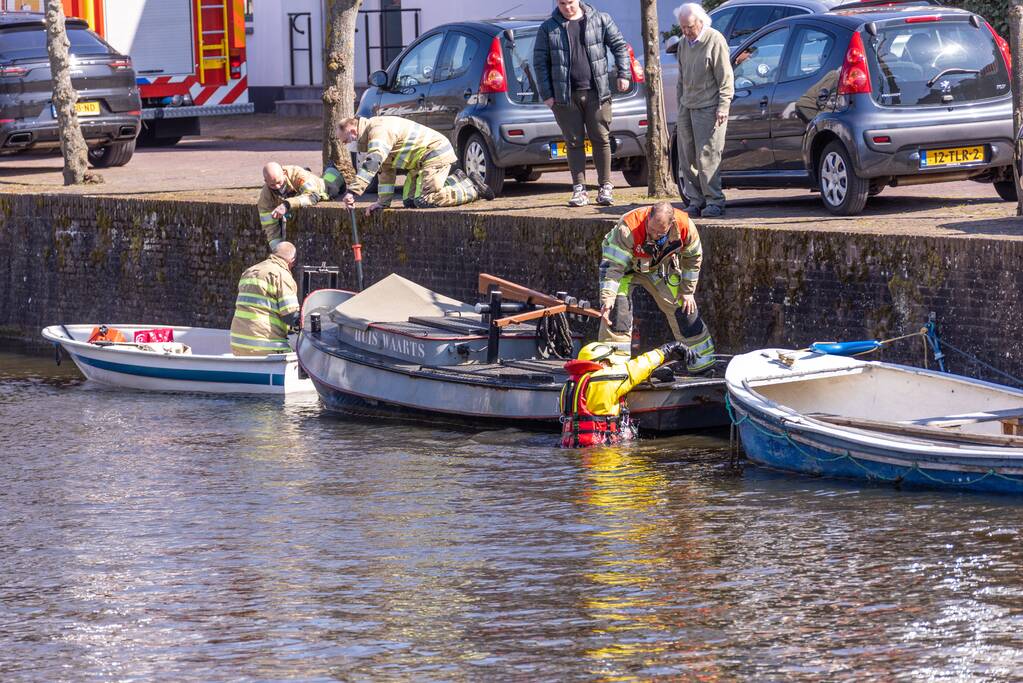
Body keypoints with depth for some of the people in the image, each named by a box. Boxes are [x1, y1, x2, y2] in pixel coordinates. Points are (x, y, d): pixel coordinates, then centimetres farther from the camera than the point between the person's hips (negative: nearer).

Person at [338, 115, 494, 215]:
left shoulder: (379, 131, -20)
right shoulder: (375, 132, 14)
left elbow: (372, 163, -36)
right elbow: (386, 171, 19)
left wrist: (353, 192, -41)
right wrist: (383, 201, 11)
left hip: (437, 154, -11)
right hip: (421, 162, 11)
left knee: (423, 201, -19)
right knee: (409, 201, 9)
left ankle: (473, 190, -7)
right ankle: (455, 181, 19)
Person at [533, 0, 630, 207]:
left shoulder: (600, 21, 5)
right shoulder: (548, 29, 5)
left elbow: (620, 46, 9)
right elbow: (540, 62, 5)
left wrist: (623, 74, -2)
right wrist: (546, 94, -2)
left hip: (596, 93, 0)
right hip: (565, 96, 0)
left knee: (601, 140, 0)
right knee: (574, 142, 3)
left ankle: (605, 188, 6)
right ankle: (579, 190, 6)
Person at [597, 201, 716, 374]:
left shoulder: (685, 227, -28)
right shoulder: (627, 229, -41)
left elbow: (693, 258, -8)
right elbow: (613, 264, -37)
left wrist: (687, 291, -4)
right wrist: (607, 297, -47)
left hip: (661, 266, 3)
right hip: (627, 265, -3)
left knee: (683, 304, 3)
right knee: (617, 306, -23)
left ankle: (702, 359, 18)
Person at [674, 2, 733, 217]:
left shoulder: (715, 41, -9)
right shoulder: (684, 44, 15)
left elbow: (725, 79, -10)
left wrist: (723, 107, -14)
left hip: (708, 108, -8)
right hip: (687, 108, 8)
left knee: (707, 157, -11)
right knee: (687, 158, 6)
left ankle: (714, 201, -7)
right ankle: (695, 201, 11)